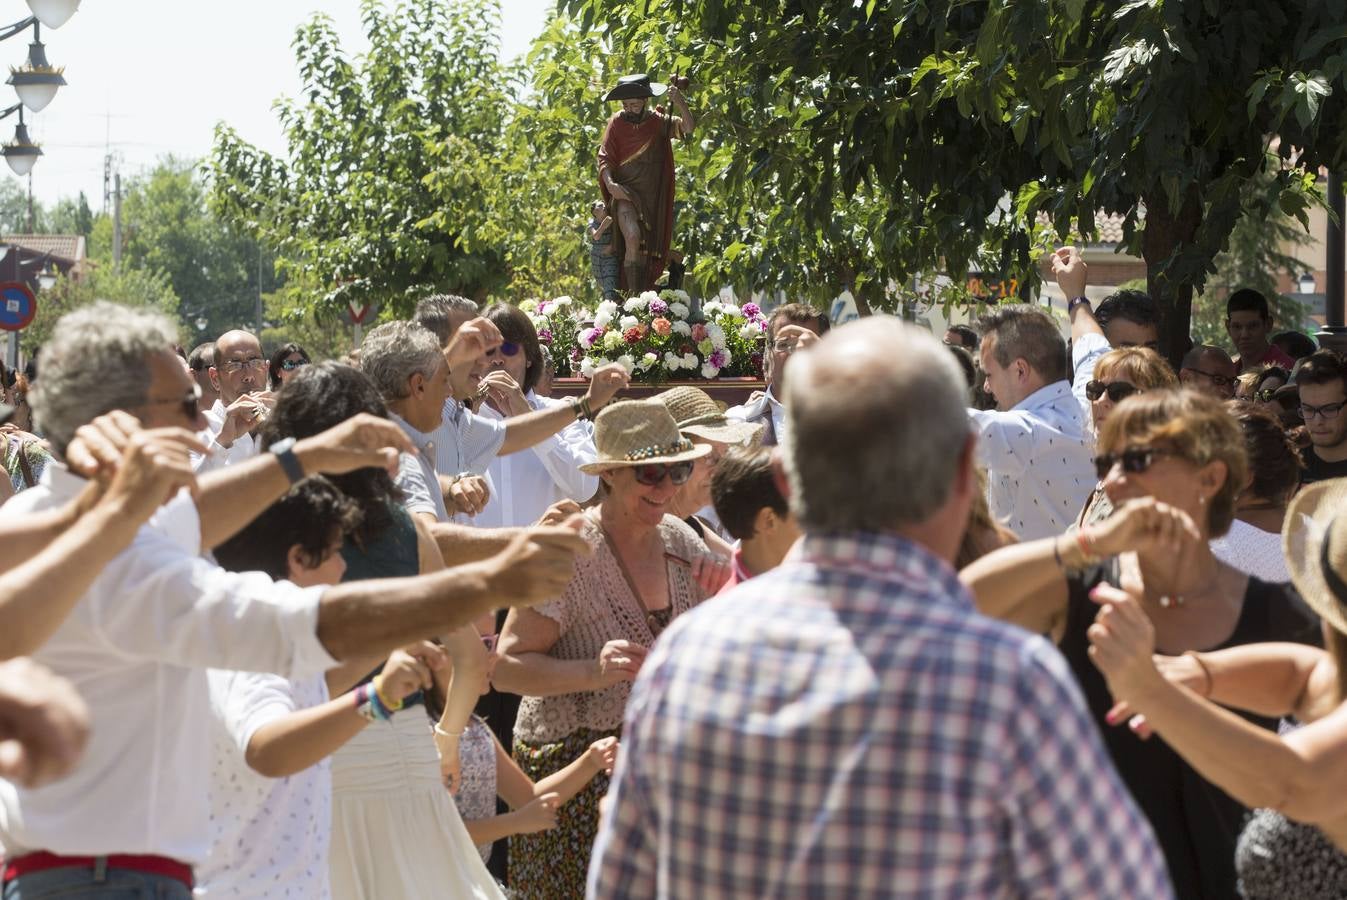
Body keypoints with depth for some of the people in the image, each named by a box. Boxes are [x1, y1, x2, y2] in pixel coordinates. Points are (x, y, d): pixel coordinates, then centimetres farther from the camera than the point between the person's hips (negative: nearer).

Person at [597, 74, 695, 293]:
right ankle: (633, 295, -27)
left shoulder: (658, 122, 3)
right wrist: (610, 183, -19)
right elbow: (604, 158, -1)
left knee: (647, 250, 7)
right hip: (625, 192, -3)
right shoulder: (617, 123, 0)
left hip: (653, 196, 3)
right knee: (633, 238, -25)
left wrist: (679, 103, -27)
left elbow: (688, 127, -9)